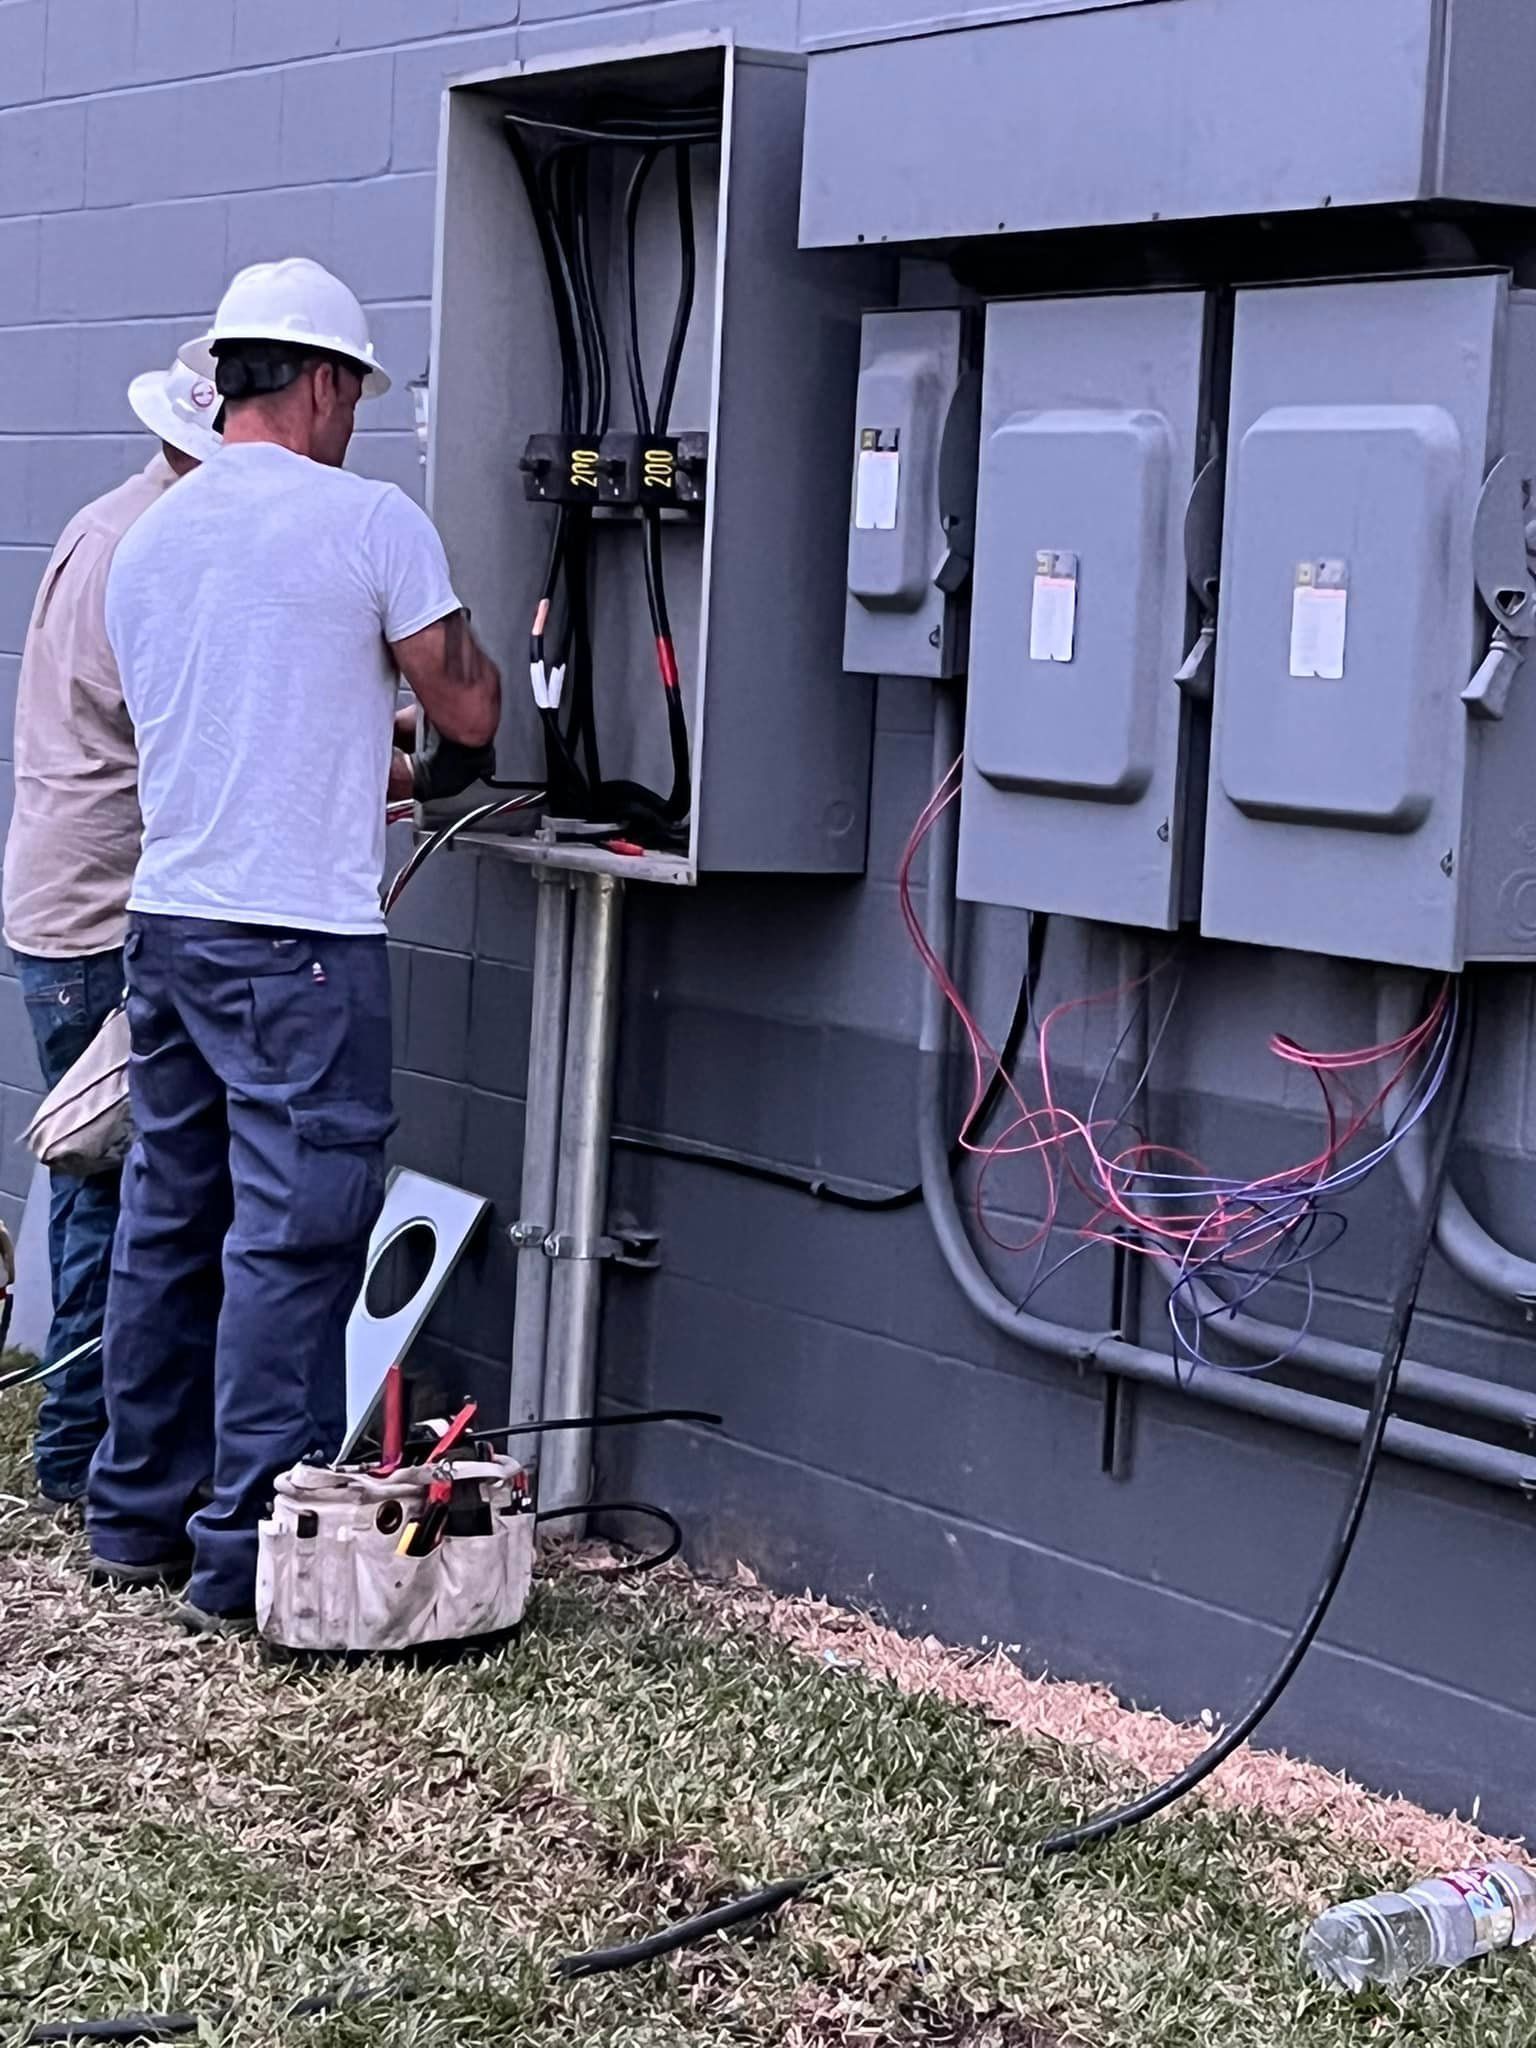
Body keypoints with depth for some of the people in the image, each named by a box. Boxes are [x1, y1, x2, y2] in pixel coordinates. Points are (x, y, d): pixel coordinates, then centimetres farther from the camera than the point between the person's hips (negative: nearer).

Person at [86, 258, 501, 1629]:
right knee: (292, 1239, -3)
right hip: (299, 939, -7)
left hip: (167, 921, 7)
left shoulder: (148, 538, 12)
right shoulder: (368, 521, -8)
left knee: (170, 1222, 14)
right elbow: (466, 708, -4)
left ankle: (138, 1518, 23)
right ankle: (249, 1556, -1)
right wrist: (455, 752, 19)